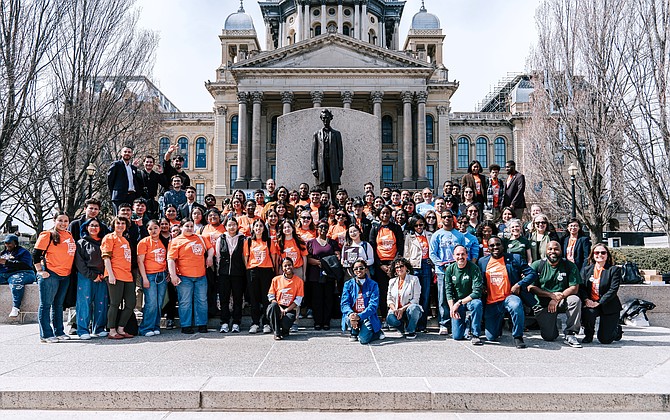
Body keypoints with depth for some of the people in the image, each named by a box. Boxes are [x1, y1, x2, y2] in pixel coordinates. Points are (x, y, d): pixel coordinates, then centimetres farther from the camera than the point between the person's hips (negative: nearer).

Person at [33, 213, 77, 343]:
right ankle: (46, 335, 3)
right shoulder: (47, 235, -6)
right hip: (50, 274, -7)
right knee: (46, 305, -2)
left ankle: (59, 332, 21)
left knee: (58, 304, 14)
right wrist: (40, 271, -12)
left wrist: (71, 270, 17)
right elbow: (36, 254, -8)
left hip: (65, 276, 7)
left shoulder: (70, 236, 13)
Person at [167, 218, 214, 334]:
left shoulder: (201, 238, 15)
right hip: (184, 277, -4)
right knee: (185, 302, 0)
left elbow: (210, 248, 29)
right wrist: (173, 275, -13)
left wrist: (210, 257, 9)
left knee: (202, 301, 7)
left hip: (201, 276, 4)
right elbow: (171, 259, -5)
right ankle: (186, 326, 9)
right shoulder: (176, 241, 1)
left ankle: (202, 324, 16)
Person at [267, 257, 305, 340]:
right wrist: (280, 308, -12)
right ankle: (277, 332, -22)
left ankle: (285, 330, 10)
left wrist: (286, 310, -13)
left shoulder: (299, 281, 3)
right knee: (273, 305, -36)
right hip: (277, 308, 1)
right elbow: (271, 296, 3)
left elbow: (298, 300, -2)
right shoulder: (276, 280, 6)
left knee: (285, 324, -32)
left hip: (290, 309, -1)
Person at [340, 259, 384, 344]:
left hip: (367, 316, -2)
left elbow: (373, 305, -11)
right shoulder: (348, 284, 4)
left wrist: (359, 316, -27)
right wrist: (350, 314, -28)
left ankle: (377, 332, 12)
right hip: (352, 315, 2)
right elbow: (344, 303, -5)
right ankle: (354, 333, 2)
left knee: (364, 339, -24)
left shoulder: (373, 284, -2)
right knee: (350, 318, -34)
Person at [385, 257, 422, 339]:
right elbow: (389, 299, 10)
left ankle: (411, 331, -10)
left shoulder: (414, 279, -1)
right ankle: (404, 327, 5)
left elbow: (416, 299, -8)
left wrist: (403, 309, -18)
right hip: (396, 310, 2)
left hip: (410, 308, -2)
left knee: (412, 308, -38)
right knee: (390, 319, -31)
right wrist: (394, 309, -12)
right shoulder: (392, 281, 13)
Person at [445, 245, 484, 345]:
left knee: (477, 304, -40)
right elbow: (448, 291, 0)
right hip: (456, 303, 2)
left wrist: (459, 302, -22)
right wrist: (452, 308, -14)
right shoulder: (450, 269, -3)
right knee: (457, 336, -8)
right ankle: (466, 323, 27)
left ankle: (475, 335, -22)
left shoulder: (474, 268, -13)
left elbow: (477, 292, -19)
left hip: (470, 300, -2)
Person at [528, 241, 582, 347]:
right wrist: (552, 295, -16)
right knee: (549, 337, -16)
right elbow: (530, 288, -7)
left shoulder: (569, 266, 0)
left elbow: (574, 288, -7)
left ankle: (569, 334, -18)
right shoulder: (537, 266, -1)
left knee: (575, 300, -32)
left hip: (562, 302, 2)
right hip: (543, 304, -1)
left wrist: (557, 299, -18)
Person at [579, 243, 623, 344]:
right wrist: (586, 300, -19)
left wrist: (598, 303, -21)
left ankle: (617, 330, 33)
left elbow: (613, 290, -13)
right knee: (587, 312, -35)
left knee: (604, 339, -5)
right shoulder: (586, 269, 8)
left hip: (608, 306, -2)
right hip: (591, 304, 2)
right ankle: (589, 335, -3)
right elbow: (581, 287, 1)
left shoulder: (615, 270, -3)